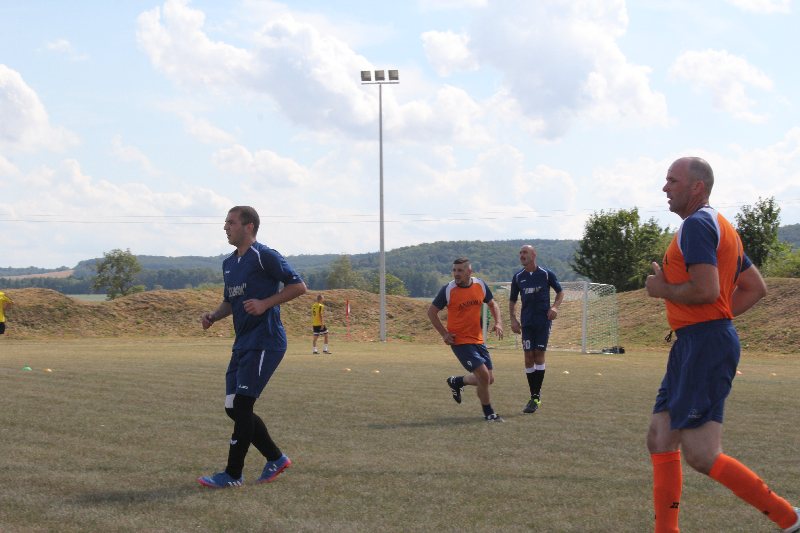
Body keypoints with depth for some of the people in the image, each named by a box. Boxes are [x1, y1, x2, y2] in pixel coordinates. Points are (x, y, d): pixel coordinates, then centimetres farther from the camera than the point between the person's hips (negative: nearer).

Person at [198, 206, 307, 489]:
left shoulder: (264, 256, -10)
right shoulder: (229, 264, 16)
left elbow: (299, 286, -12)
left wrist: (265, 303, -19)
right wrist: (213, 316, 7)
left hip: (265, 342, -9)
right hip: (242, 343, 9)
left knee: (241, 406, -10)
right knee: (233, 408, 7)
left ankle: (233, 475, -3)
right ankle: (275, 459, 20)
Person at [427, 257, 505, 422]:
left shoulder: (480, 285, 0)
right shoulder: (448, 290, -12)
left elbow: (492, 304, 17)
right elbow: (431, 312, -1)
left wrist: (498, 322, 0)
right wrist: (444, 333, -9)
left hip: (478, 340, 6)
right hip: (460, 341, -6)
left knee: (489, 380, 9)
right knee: (484, 375, -15)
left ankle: (457, 382, 35)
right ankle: (488, 413, 4)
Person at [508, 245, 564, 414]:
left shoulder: (546, 274, -2)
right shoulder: (518, 277, 7)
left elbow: (560, 292, 10)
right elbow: (512, 300, 15)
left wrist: (555, 307, -8)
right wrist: (513, 319, 2)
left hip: (543, 320, -3)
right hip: (526, 322, 3)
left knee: (539, 355, -8)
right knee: (528, 357, -1)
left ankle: (536, 396, -3)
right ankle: (534, 396, 8)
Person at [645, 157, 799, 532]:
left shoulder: (697, 224, -13)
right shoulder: (721, 227, 19)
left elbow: (705, 291, -24)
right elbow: (756, 287, 23)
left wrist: (661, 289, -8)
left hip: (705, 344, -11)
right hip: (693, 345, 11)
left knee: (701, 456, -11)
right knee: (660, 439, 10)